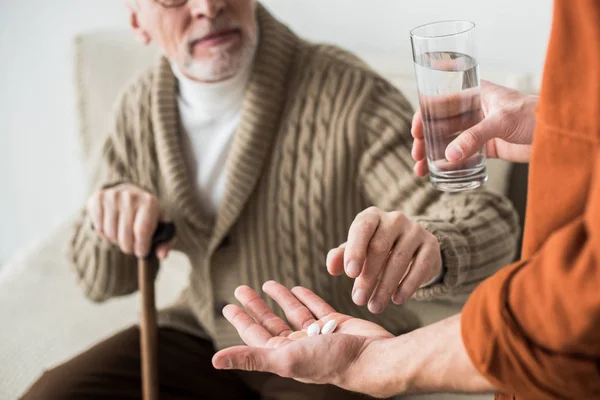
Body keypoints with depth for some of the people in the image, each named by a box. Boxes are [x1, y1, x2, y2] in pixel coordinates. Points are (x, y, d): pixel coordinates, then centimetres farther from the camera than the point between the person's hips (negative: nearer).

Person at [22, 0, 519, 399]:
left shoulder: (351, 96, -24)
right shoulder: (141, 107, -6)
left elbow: (490, 223, -33)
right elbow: (103, 282, 4)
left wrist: (425, 245, -57)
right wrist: (113, 213, -21)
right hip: (205, 338, 5)